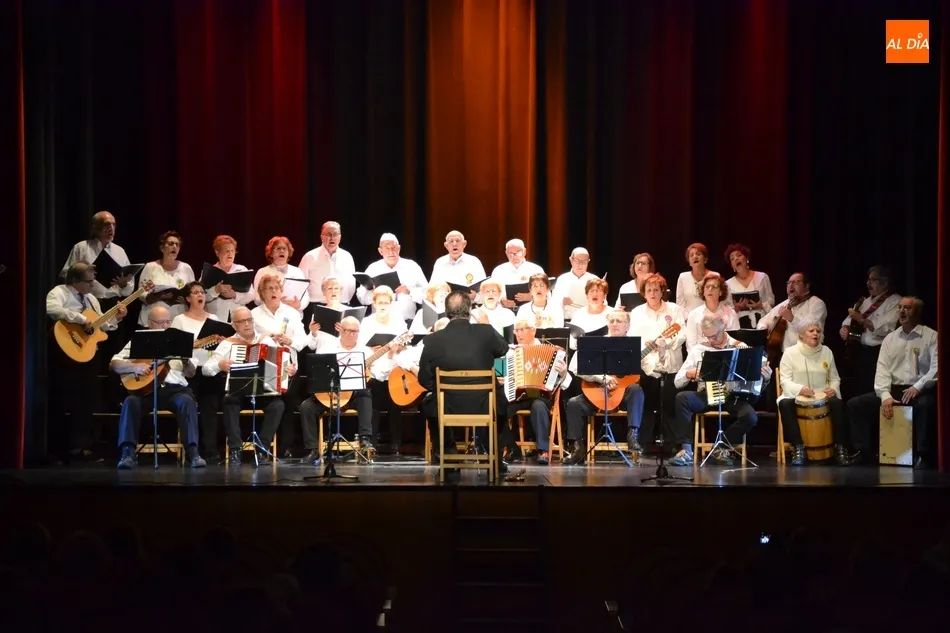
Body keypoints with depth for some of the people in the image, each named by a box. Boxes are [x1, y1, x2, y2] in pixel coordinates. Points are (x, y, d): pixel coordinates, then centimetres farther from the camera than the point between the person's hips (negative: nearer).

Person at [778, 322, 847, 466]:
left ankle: (839, 447, -23)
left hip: (822, 397, 2)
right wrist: (800, 389, -28)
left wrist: (833, 389, -10)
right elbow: (785, 380, -8)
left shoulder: (826, 352, 9)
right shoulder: (790, 353, -2)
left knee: (837, 403, -30)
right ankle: (798, 448, -32)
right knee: (785, 404, -36)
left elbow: (835, 378, 15)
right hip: (796, 397, -2)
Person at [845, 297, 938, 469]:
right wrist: (885, 395, -12)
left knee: (925, 405, -40)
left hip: (920, 392, -5)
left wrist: (918, 387, -23)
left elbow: (936, 368, -10)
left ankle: (923, 457, -30)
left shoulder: (931, 337, 1)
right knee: (855, 404, -11)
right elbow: (882, 370, 5)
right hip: (893, 390, 5)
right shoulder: (890, 339, 15)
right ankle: (863, 453, -9)